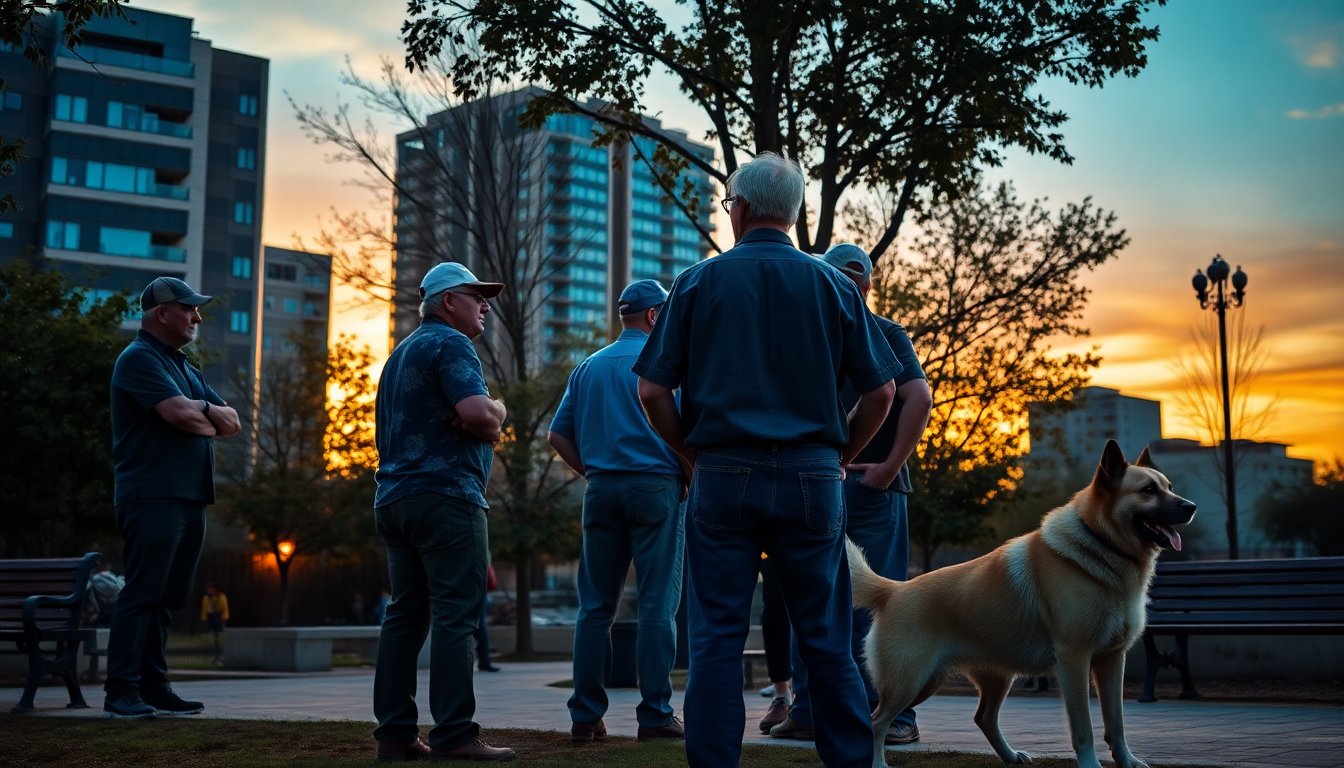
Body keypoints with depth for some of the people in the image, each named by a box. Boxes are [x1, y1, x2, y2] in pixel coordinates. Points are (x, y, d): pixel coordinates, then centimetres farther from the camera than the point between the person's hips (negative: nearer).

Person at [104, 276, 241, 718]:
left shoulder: (186, 369, 23)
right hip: (153, 496, -9)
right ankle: (121, 693, -7)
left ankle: (153, 688, 12)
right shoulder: (140, 358, -4)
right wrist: (210, 420, 3)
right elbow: (179, 413, -19)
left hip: (190, 498, 9)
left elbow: (231, 423, 15)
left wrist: (201, 409, -6)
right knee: (142, 594, -9)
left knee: (167, 598, 8)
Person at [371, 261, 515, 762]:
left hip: (394, 497, 9)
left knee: (405, 614, 8)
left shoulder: (401, 353, 25)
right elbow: (477, 412, -21)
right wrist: (496, 417, 2)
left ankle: (395, 734, 8)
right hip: (445, 495, -9)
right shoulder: (450, 344, -6)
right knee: (455, 616, -9)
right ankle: (454, 735, -10)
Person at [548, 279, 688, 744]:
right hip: (655, 486, -5)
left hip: (602, 490, 5)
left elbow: (558, 435, 11)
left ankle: (585, 716, 6)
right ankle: (654, 715, -2)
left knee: (596, 606, 6)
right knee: (657, 605, -2)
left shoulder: (588, 367, 14)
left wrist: (593, 472, 14)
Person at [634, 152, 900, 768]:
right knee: (826, 640, 9)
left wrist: (694, 453, 10)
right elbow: (881, 392, 4)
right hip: (812, 479, 1)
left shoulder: (699, 282, 2)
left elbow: (653, 391, -1)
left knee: (717, 639, 5)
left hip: (724, 478, -1)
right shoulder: (833, 286, 5)